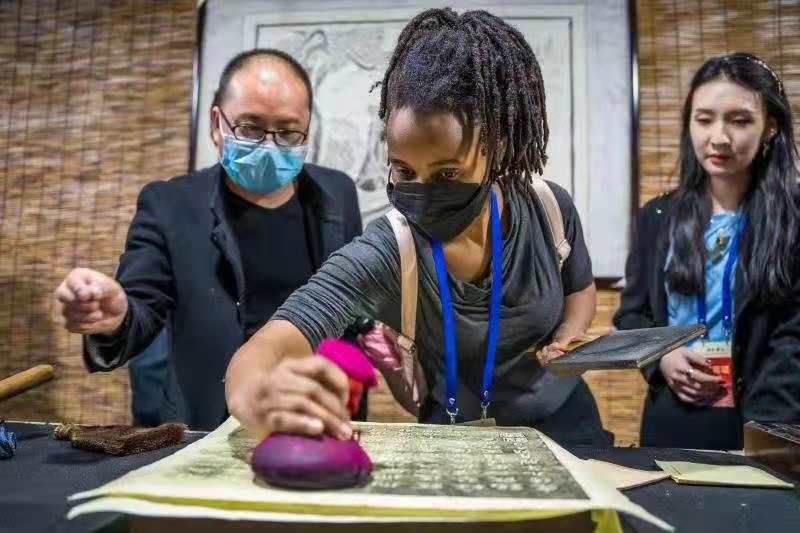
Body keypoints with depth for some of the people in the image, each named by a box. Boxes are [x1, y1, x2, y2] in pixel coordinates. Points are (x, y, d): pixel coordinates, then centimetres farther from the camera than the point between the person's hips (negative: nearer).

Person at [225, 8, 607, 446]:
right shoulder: (382, 254, -25)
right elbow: (270, 346, -38)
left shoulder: (549, 210, -14)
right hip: (458, 440, -1)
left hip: (562, 422, 2)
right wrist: (259, 397, -61)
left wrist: (566, 341, -13)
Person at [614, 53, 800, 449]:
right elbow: (631, 313, 9)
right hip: (670, 422, 3)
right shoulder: (658, 217, 4)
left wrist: (761, 430, -25)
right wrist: (661, 358, -11)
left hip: (762, 425, -3)